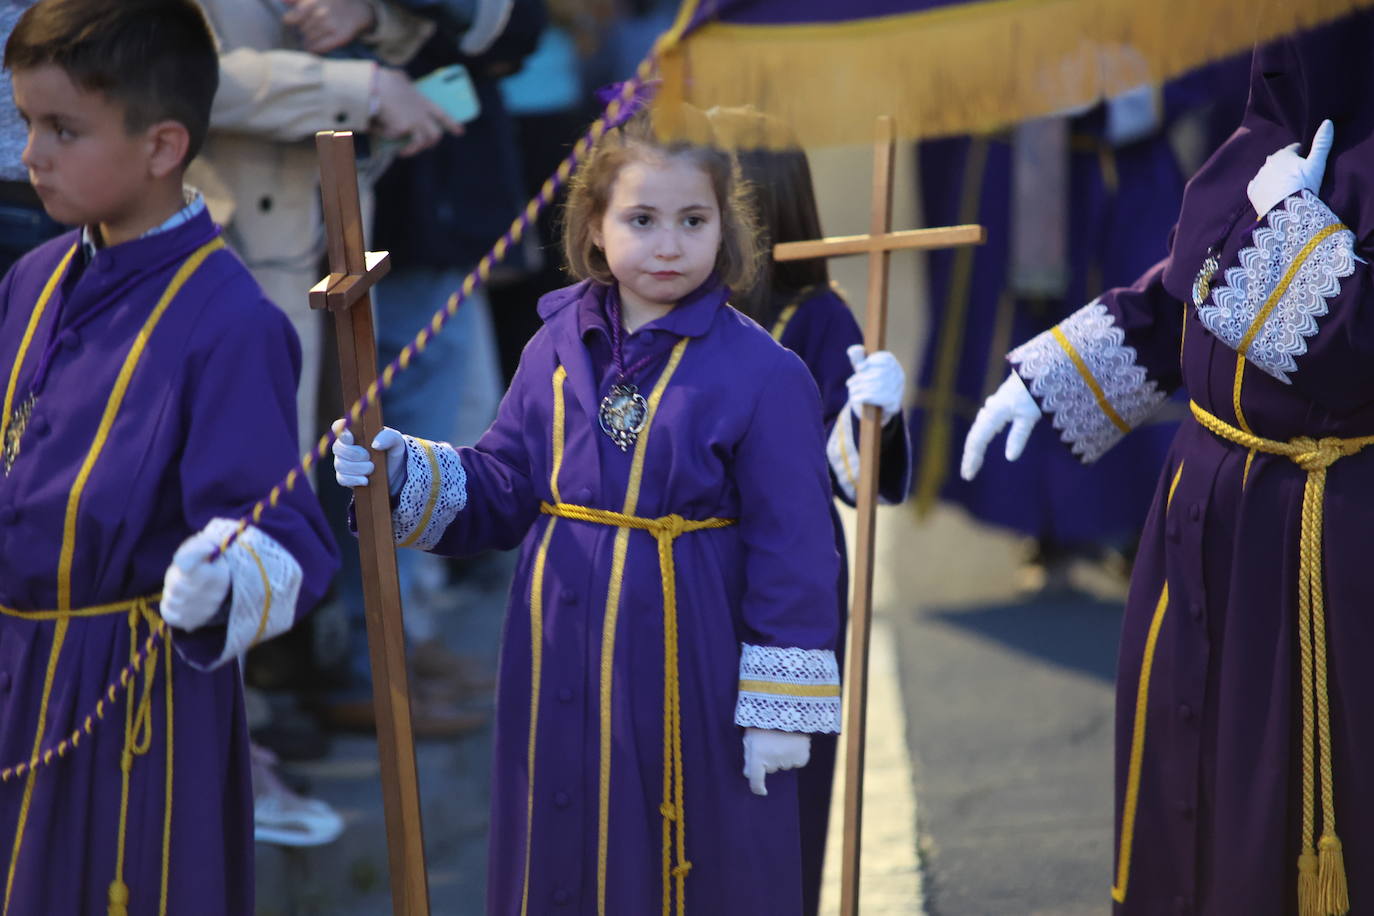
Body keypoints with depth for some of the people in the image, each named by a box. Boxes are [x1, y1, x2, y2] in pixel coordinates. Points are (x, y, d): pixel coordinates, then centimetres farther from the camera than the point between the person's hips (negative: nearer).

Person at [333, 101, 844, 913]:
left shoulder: (764, 374, -11)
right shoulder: (559, 348, 4)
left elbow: (791, 549, -10)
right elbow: (500, 489, 11)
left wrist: (779, 708, -11)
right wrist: (403, 473, -6)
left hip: (689, 679, -5)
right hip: (563, 673, 5)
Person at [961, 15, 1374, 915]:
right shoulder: (1254, 150, 5)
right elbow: (1167, 303, 16)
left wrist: (1291, 221, -21)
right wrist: (1039, 380, 13)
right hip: (1208, 508, 8)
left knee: (1301, 779, 3)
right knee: (1188, 759, 19)